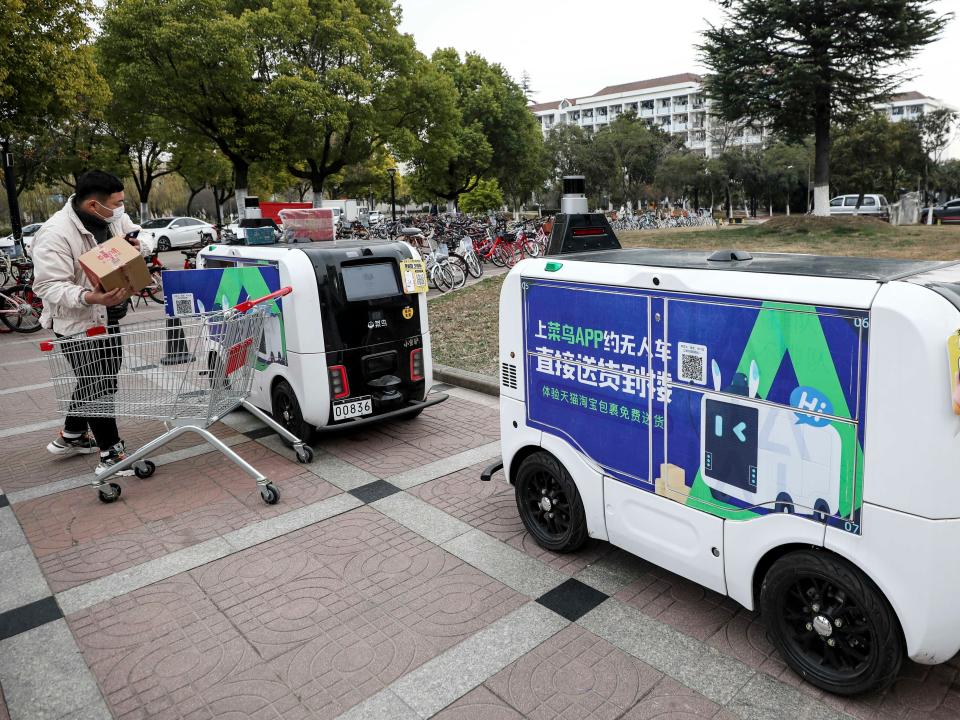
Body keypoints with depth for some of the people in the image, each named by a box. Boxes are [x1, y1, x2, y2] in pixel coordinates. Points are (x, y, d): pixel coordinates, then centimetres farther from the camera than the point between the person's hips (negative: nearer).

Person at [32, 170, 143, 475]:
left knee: (97, 381, 20)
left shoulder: (113, 217, -1)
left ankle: (70, 437, 39)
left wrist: (134, 246, -7)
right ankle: (111, 455, 7)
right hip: (78, 324, -8)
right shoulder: (55, 234, -24)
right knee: (98, 387, -4)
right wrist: (87, 298, -42)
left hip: (109, 317, 9)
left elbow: (131, 234, 19)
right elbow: (49, 287, -24)